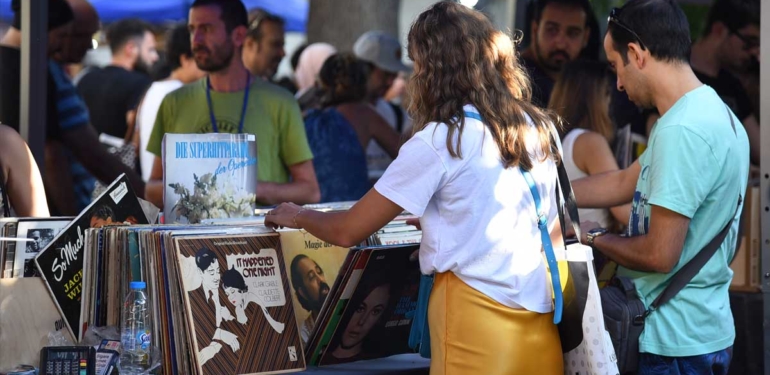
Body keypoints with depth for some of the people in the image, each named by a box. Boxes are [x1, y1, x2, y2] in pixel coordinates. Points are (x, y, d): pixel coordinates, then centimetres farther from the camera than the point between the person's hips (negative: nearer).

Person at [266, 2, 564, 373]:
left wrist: (297, 216, 18)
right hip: (541, 321, 6)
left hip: (477, 315, -6)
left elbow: (348, 231, -4)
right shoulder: (538, 128, 8)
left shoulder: (438, 143, -9)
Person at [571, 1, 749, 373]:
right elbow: (624, 183, 19)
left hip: (677, 342, -9)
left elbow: (659, 254, -23)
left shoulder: (682, 131, -23)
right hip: (697, 331, 9)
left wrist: (595, 238, -5)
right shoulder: (710, 112, 9)